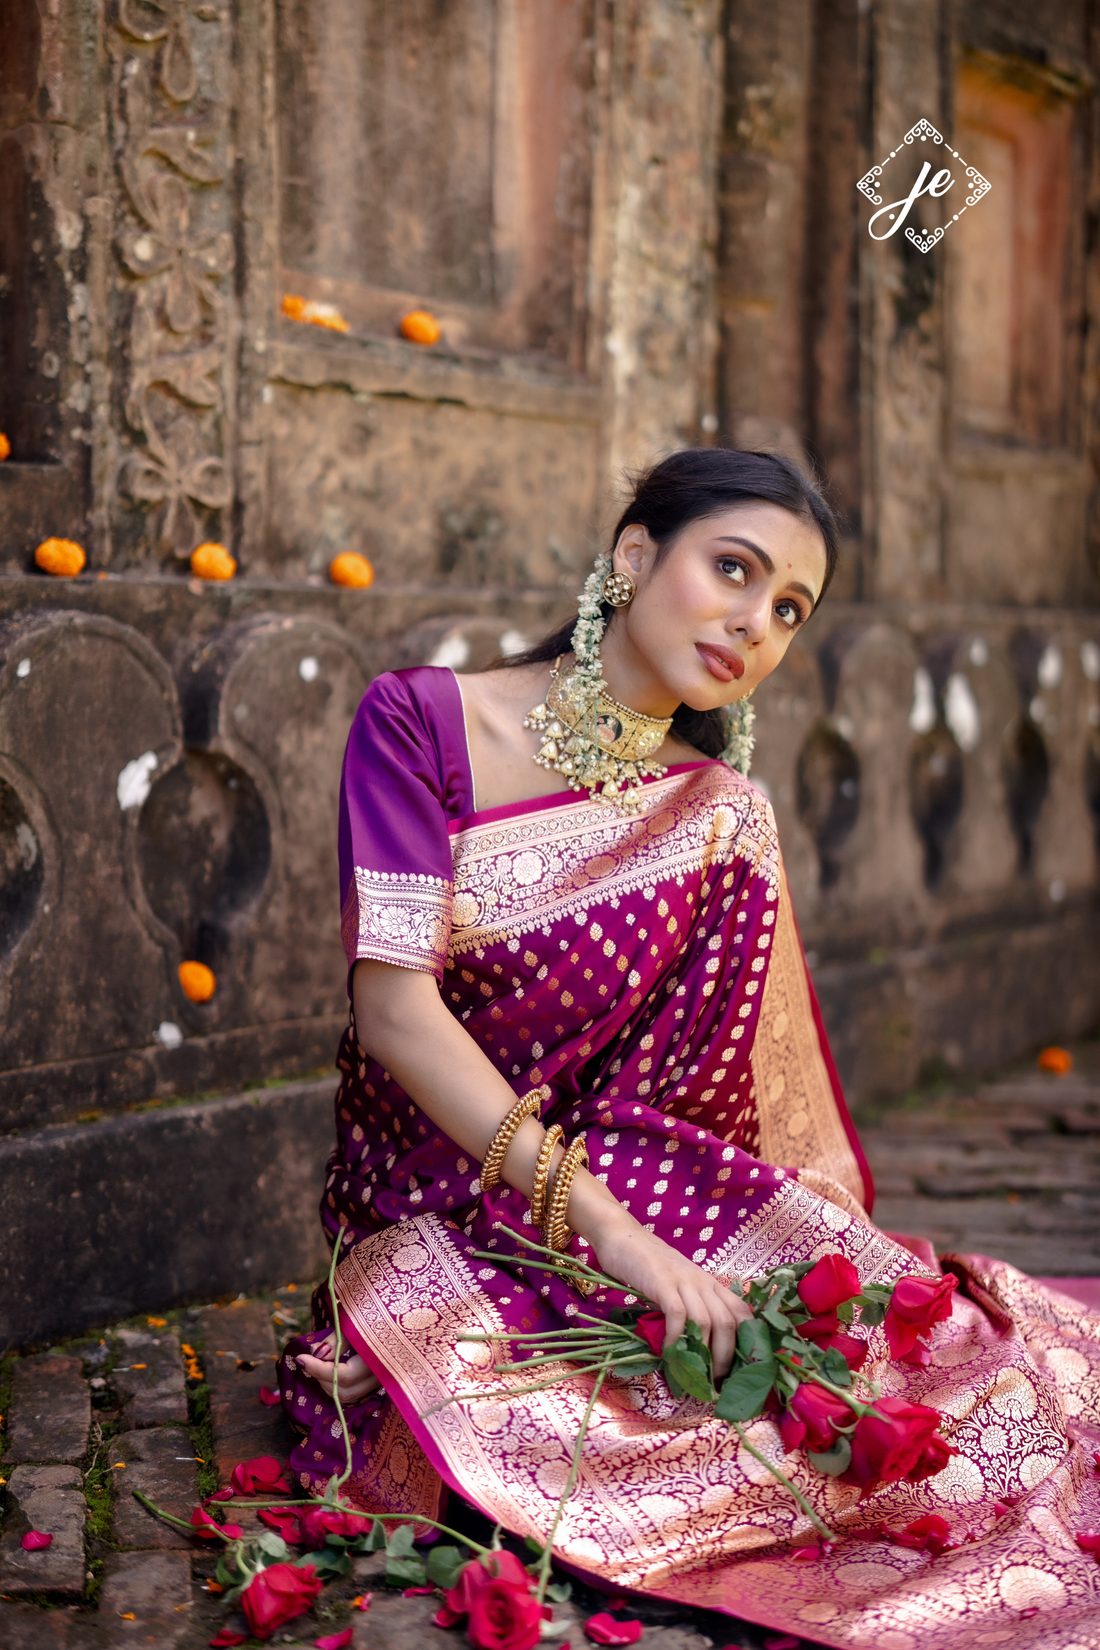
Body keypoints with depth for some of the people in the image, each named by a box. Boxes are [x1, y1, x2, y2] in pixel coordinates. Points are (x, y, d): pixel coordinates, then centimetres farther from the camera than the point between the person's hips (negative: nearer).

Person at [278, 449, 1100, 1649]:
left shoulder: (719, 816, 5)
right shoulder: (420, 724, -5)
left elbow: (768, 1093, 2)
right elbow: (395, 1009, -15)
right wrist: (599, 1222, -23)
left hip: (641, 1190, 2)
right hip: (443, 1223, -2)